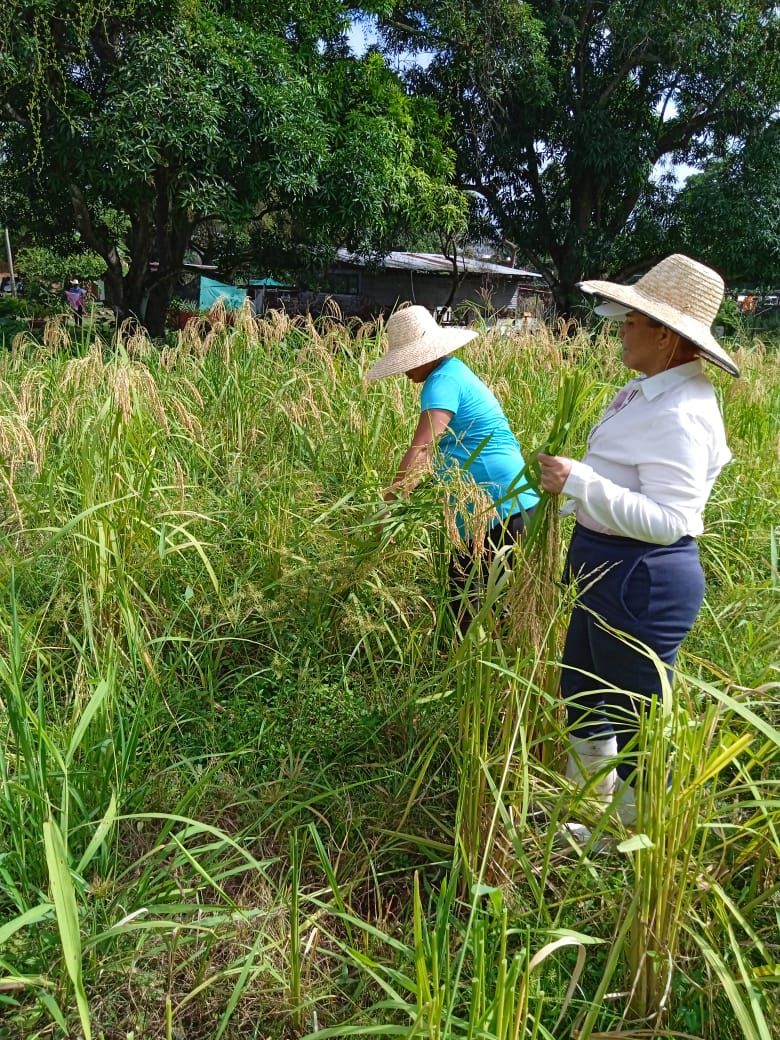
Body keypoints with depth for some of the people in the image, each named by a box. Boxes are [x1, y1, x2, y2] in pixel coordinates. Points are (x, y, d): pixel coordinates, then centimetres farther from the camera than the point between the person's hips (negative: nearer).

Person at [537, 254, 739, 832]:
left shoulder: (679, 414, -24)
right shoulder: (651, 390, 6)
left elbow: (666, 521, -29)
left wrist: (578, 481, -30)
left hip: (642, 583, -11)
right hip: (609, 571, 11)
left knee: (633, 719, 8)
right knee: (581, 695, 24)